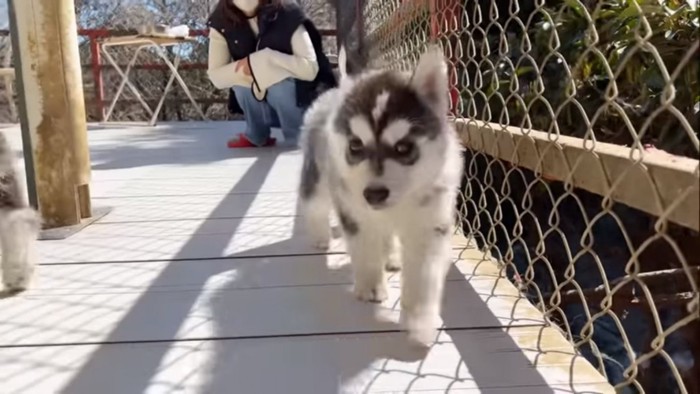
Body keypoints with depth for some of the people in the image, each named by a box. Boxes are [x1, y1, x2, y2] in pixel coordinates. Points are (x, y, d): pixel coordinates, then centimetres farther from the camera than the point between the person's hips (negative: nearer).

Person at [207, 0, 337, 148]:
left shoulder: (287, 12, -22)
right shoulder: (221, 21, -12)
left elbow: (310, 68, -28)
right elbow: (215, 76, -13)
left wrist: (265, 59, -33)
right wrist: (244, 68, -29)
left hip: (301, 99, -3)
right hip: (258, 97, 4)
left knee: (281, 84, -32)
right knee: (241, 77, -24)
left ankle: (298, 140, -7)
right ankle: (256, 136, 1)